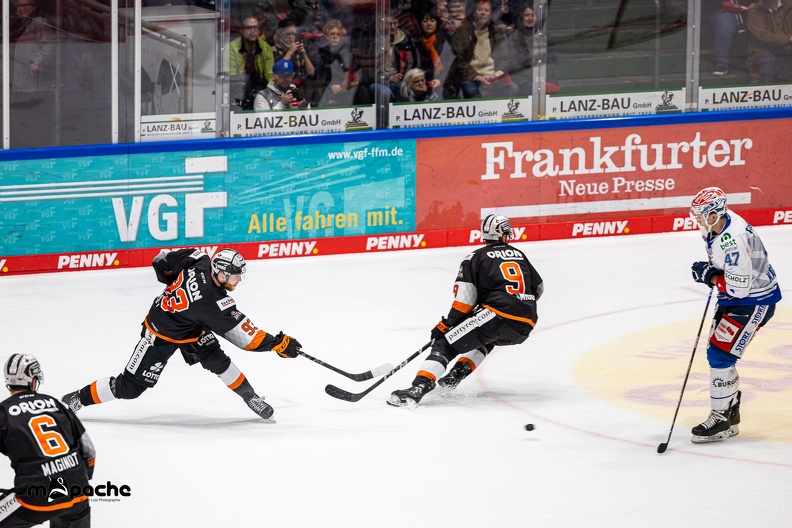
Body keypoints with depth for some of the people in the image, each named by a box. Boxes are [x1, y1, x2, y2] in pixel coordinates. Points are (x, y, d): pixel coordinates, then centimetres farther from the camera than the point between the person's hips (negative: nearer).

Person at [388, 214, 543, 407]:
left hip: (498, 315, -6)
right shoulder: (519, 255, 24)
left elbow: (465, 299, -2)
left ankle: (418, 388, -26)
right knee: (486, 338, 38)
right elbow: (538, 288, 32)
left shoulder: (476, 258, 8)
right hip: (524, 328, 6)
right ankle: (458, 373, 19)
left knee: (445, 343, -5)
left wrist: (447, 324, 3)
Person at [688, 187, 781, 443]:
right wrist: (711, 272, 0)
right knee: (717, 353, 14)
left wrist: (709, 276, -18)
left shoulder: (733, 240, -32)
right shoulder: (719, 224, -1)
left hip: (755, 302, -10)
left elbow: (738, 287, -31)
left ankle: (721, 420, -6)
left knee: (720, 354, -13)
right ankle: (730, 413, 26)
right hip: (734, 299, 10)